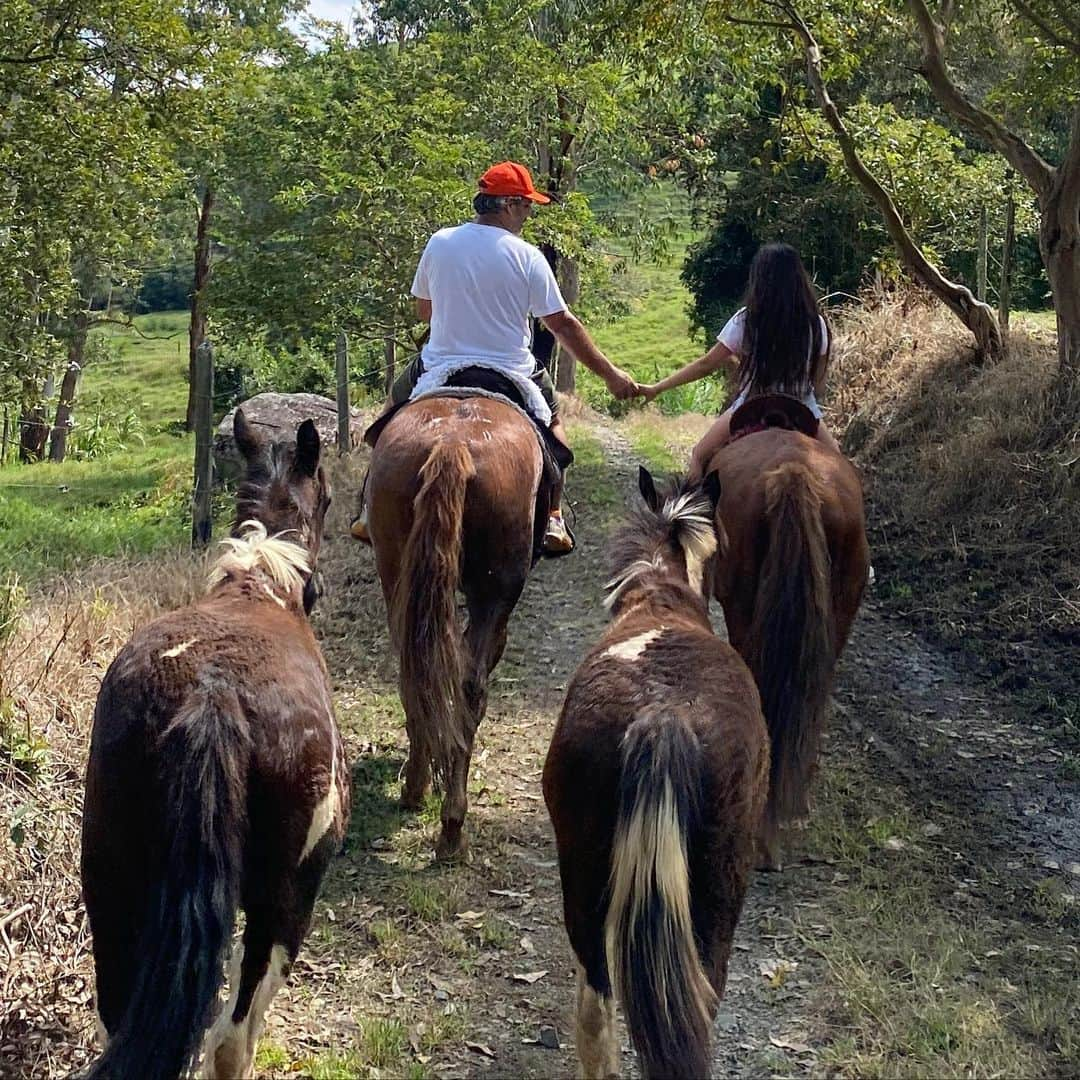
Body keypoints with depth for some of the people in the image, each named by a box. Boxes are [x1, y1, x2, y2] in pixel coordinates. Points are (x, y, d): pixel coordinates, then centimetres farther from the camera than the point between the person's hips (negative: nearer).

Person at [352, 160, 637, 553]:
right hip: (510, 372, -1)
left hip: (441, 369, 1)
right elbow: (563, 325, -7)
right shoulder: (527, 256, -9)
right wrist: (611, 374, 0)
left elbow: (423, 311, 10)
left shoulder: (439, 243, -2)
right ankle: (553, 519, 22)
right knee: (551, 416, 29)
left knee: (396, 403, 31)